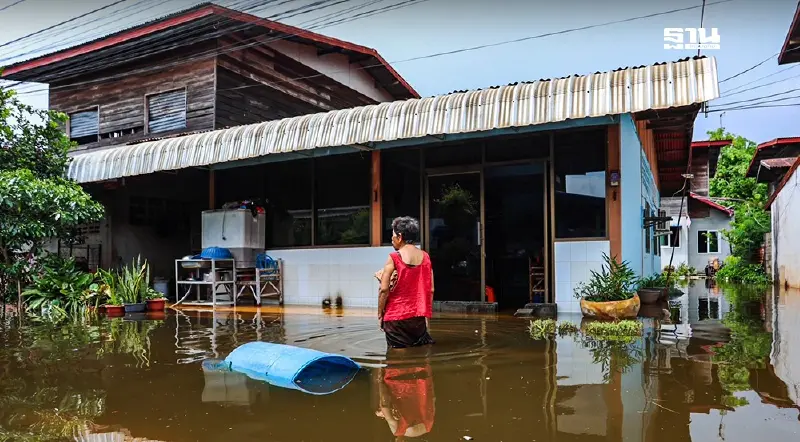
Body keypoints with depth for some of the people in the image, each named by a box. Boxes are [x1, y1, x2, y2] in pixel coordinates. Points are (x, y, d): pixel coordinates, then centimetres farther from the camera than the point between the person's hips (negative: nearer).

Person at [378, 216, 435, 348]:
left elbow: (384, 289, -12)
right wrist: (426, 315, 15)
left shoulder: (394, 258, -8)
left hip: (396, 316, -4)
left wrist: (380, 314, -1)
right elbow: (431, 290, 7)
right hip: (419, 318, 4)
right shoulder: (425, 257, 5)